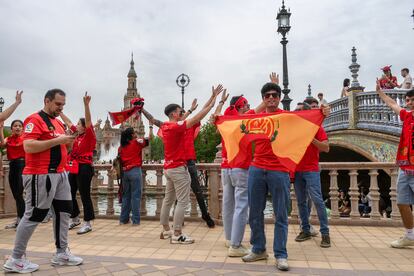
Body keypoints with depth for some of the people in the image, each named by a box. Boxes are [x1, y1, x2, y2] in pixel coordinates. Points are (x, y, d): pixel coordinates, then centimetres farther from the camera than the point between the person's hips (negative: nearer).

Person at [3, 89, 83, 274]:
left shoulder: (58, 123, 16)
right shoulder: (34, 120, -11)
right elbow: (28, 146, -23)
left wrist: (67, 141, 7)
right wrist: (57, 140, -22)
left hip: (60, 173, 9)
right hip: (41, 175, -9)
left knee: (64, 211, 11)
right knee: (33, 216, -1)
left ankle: (61, 253, 22)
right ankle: (16, 260, 14)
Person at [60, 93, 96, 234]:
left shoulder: (89, 136, -8)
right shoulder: (77, 135, 12)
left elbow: (88, 120, -22)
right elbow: (68, 122, 22)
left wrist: (86, 104, -34)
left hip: (84, 168, -8)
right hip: (74, 168, 8)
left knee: (85, 195, -4)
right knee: (70, 194, 14)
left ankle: (87, 223, 6)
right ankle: (75, 219, 30)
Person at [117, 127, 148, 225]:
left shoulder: (121, 147, 12)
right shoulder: (137, 142, -4)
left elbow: (119, 161, 12)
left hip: (125, 172, 6)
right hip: (135, 171, -6)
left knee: (126, 196, 13)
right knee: (135, 196, -2)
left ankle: (123, 219, 17)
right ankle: (135, 220, -1)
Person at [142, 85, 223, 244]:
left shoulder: (164, 126, 7)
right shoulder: (176, 127, -16)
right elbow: (197, 118, -19)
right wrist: (212, 103, -14)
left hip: (168, 168, 9)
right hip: (178, 168, -9)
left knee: (168, 199, 15)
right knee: (183, 201, -5)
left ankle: (166, 230, 24)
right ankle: (177, 235, -2)